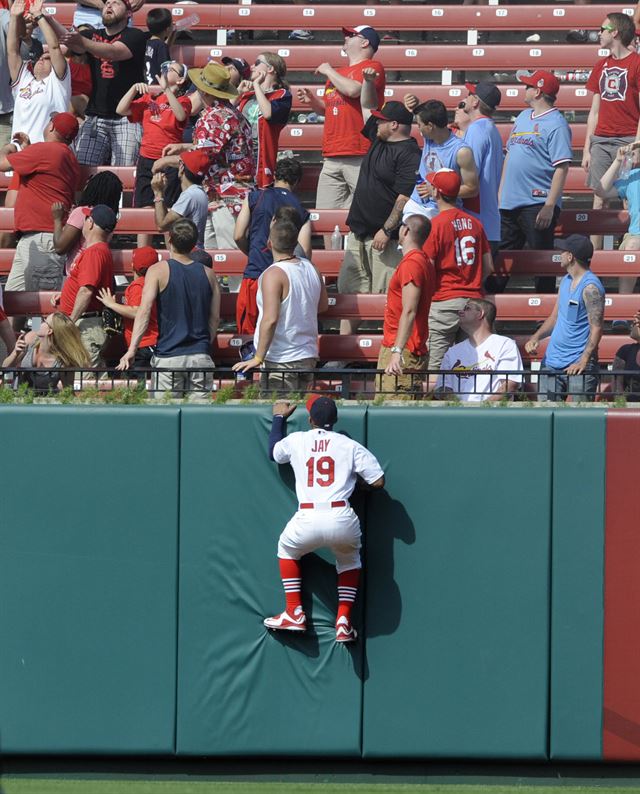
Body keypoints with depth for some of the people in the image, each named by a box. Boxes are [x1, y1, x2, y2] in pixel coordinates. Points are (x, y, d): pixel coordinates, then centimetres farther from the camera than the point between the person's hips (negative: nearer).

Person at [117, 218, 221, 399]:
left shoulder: (158, 271, -2)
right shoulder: (208, 274, 9)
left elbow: (144, 311, -11)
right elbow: (215, 318, 12)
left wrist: (132, 350, -15)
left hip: (169, 356, -3)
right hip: (201, 357, 3)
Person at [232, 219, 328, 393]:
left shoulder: (273, 274, -17)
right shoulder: (310, 268, 6)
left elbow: (270, 319, -23)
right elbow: (323, 305, 21)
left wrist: (258, 357, -18)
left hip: (282, 361, -8)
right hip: (308, 357, 8)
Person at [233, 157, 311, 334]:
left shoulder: (255, 197, 6)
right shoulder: (302, 212, 8)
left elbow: (238, 236, 3)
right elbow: (305, 253, -1)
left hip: (255, 275, -1)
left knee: (248, 334, 3)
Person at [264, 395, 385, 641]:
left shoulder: (296, 441, 14)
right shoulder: (350, 446, 9)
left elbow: (273, 452, 38)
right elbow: (378, 481, 6)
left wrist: (279, 417, 51)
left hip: (307, 521, 0)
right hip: (342, 520, 0)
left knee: (287, 549, 32)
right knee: (349, 558, 31)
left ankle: (295, 614, 24)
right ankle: (344, 621, 17)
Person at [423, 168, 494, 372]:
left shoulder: (435, 224, -9)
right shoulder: (474, 222, 9)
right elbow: (489, 267, 12)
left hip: (444, 303, -6)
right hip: (474, 300, 6)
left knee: (436, 369, -6)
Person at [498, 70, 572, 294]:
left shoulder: (556, 124, -10)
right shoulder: (523, 117, 16)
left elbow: (561, 168, -16)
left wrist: (549, 206, -21)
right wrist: (500, 192, 18)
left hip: (537, 205, -8)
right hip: (510, 203, 8)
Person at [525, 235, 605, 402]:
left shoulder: (590, 287, -13)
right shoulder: (566, 281, 14)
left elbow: (596, 328, -17)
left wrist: (583, 361, -24)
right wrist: (536, 337, 6)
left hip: (577, 365, -9)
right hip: (552, 361, 9)